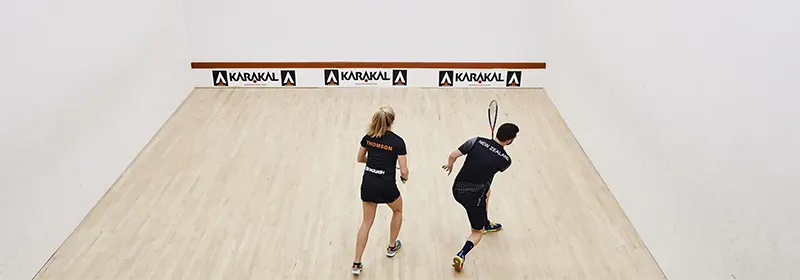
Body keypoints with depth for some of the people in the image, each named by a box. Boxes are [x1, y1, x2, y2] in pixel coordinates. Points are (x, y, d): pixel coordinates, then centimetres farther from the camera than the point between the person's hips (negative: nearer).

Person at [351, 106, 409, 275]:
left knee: (367, 222, 17)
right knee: (398, 210, 29)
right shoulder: (398, 142, -12)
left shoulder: (368, 137, 0)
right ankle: (392, 247, 42)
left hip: (367, 184, 4)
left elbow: (360, 159, 14)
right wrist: (405, 177, 10)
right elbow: (404, 171, -12)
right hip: (386, 186, -4)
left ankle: (356, 264, 15)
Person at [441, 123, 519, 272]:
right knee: (477, 232, 17)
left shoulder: (476, 141, -7)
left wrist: (449, 165, 15)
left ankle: (486, 224, 56)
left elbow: (453, 155, -5)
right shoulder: (505, 160, -9)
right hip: (473, 197, -5)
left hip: (457, 189, 5)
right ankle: (461, 255, -8)